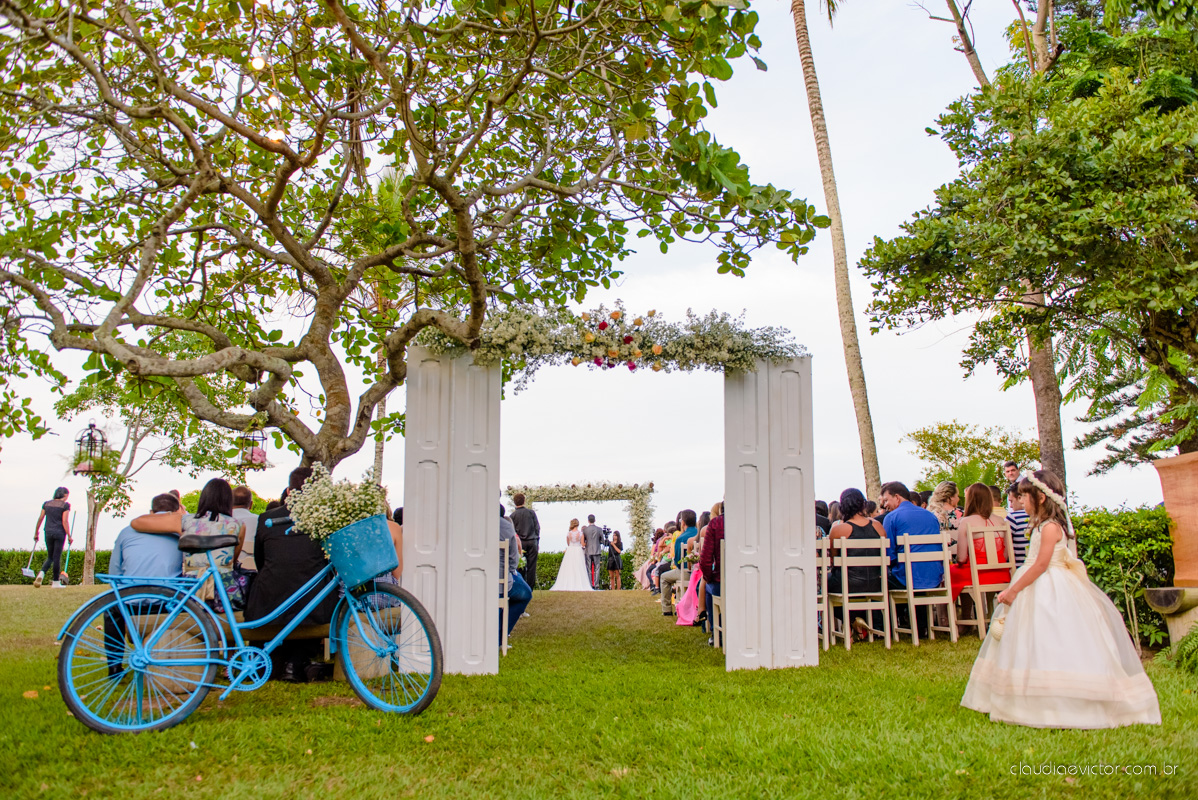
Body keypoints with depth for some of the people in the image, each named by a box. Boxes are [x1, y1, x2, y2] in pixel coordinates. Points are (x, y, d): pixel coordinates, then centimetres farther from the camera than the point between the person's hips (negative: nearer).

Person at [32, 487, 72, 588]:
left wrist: (36, 533, 17)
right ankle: (56, 581, 6)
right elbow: (65, 521, -11)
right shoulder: (65, 505, -5)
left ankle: (41, 574, -11)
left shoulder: (46, 503, 9)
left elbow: (40, 519, 9)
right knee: (57, 557, 1)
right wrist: (69, 536, -8)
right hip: (60, 533, -4)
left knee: (50, 557, 15)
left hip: (48, 532, 4)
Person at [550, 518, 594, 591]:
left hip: (570, 551, 2)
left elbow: (568, 544, 11)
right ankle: (579, 585, -4)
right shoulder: (581, 533, -6)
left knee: (568, 569, 4)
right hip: (578, 551, -2)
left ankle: (567, 585, 2)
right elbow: (582, 544, -2)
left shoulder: (568, 533, 0)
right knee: (578, 569, 0)